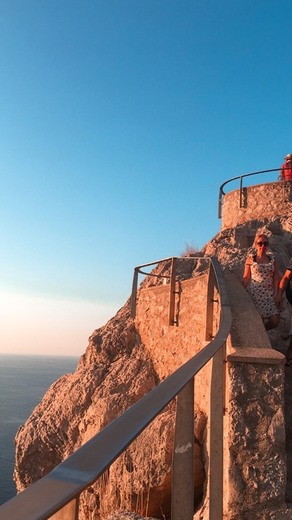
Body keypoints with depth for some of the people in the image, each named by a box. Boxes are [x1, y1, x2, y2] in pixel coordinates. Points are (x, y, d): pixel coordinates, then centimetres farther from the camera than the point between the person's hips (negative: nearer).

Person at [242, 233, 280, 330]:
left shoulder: (273, 260, 9)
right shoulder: (250, 259, 3)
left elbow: (276, 278, 5)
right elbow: (246, 278, 3)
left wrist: (276, 294, -5)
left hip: (269, 293, 3)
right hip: (255, 293, -3)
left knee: (275, 321, -5)